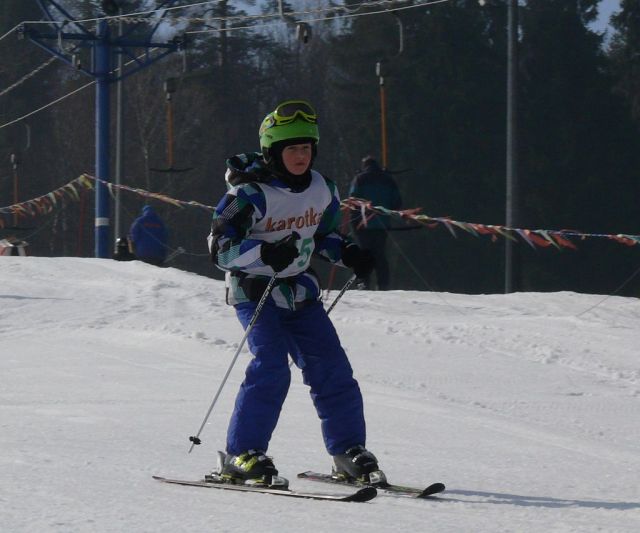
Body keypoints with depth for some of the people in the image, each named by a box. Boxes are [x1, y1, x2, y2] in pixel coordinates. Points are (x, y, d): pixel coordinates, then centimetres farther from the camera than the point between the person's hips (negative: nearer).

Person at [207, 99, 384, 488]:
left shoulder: (322, 190, 2)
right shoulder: (251, 194, -17)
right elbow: (220, 248, -20)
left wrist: (347, 253, 0)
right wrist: (264, 254, -36)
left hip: (299, 290, 6)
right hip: (255, 292, -6)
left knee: (332, 368, -1)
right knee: (271, 367, -20)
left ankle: (349, 450, 10)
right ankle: (241, 456, -13)